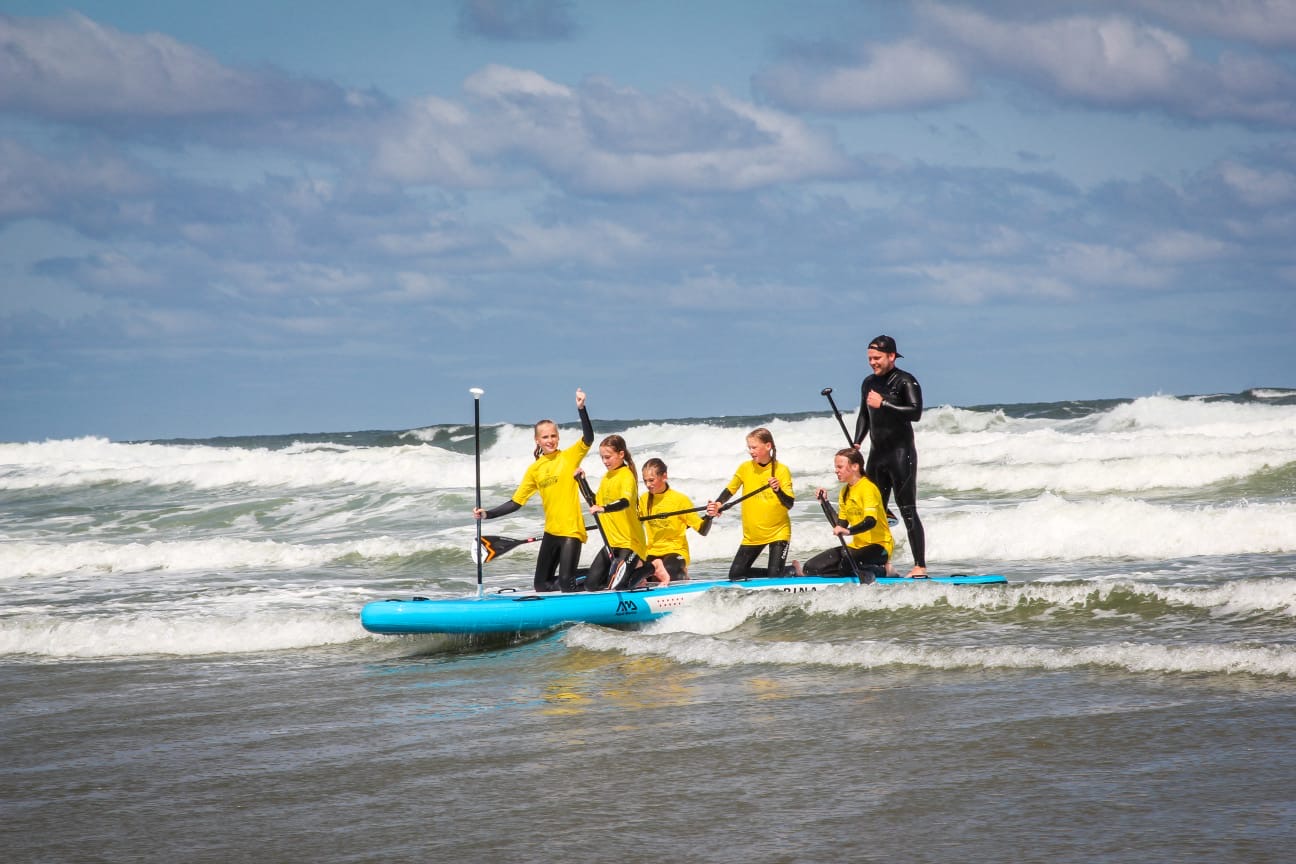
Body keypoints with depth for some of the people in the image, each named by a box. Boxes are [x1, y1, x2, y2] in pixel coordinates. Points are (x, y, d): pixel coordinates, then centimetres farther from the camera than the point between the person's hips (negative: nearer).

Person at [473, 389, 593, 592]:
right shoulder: (534, 469, 7)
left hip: (571, 530, -5)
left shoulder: (569, 457, -3)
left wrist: (581, 408, -32)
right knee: (541, 585, 10)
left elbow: (588, 438, -21)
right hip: (551, 532, 5)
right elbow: (516, 503, 9)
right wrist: (487, 514, 0)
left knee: (566, 583, -15)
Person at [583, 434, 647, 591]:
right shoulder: (607, 477, 11)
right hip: (612, 542, 9)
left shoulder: (626, 475, -15)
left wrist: (603, 509, -49)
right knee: (591, 584, 6)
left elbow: (626, 502, -34)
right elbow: (595, 502, 25)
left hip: (630, 543, -9)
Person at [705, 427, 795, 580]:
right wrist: (716, 505, -13)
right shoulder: (745, 468, -2)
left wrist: (778, 490, -36)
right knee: (735, 575, 4)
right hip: (752, 535, 5)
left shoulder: (781, 470, -11)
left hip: (778, 531, -4)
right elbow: (729, 491, 5)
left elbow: (789, 504, -17)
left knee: (774, 576, -16)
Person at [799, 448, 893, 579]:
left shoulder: (867, 487, -14)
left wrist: (848, 531, -44)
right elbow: (841, 525, 12)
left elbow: (871, 521, -29)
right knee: (812, 567, -3)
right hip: (857, 546, 8)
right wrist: (825, 502, 8)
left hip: (878, 546, -8)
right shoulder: (845, 491, 13)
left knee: (847, 564, -37)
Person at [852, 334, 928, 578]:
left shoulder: (906, 381, -9)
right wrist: (856, 444, 9)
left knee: (908, 511, -10)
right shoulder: (869, 383, 14)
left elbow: (916, 412, -22)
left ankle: (920, 566, -11)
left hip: (901, 454, -8)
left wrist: (884, 404, -23)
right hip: (877, 455, 8)